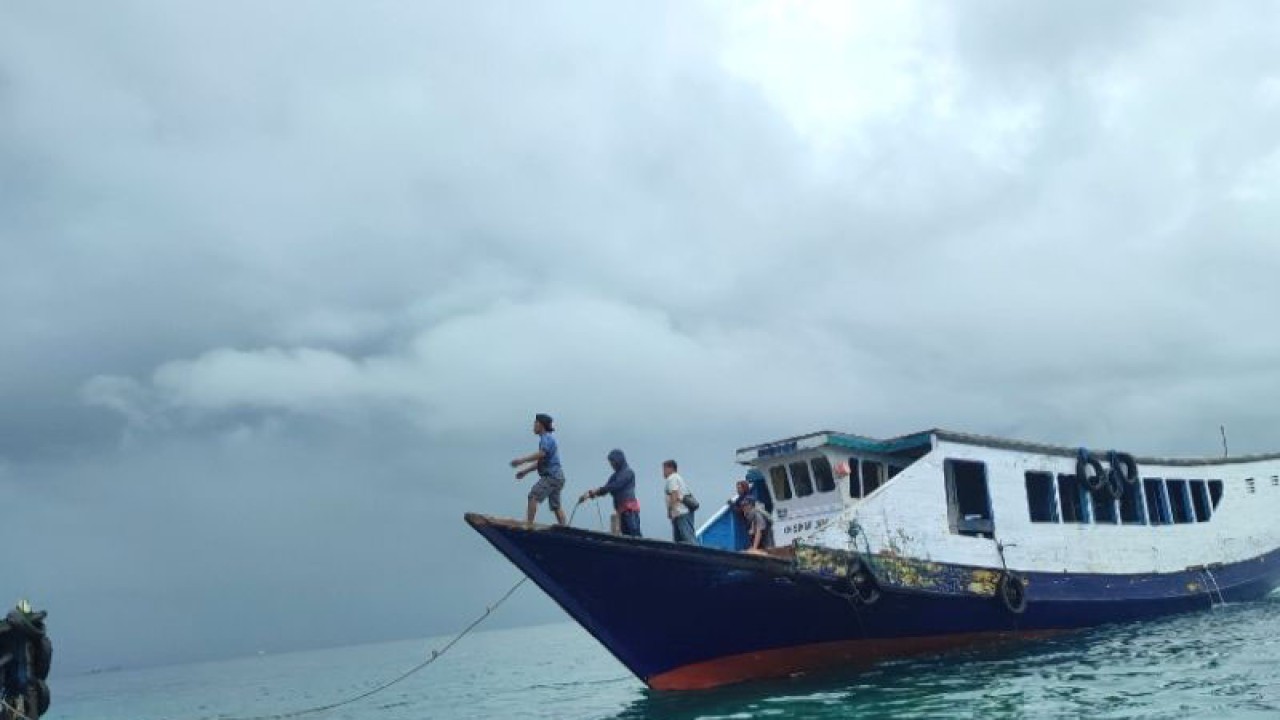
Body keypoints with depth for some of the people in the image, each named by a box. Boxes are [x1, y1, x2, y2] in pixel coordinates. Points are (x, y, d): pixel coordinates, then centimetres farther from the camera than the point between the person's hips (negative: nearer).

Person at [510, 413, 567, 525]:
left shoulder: (547, 438, -8)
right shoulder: (547, 438, 21)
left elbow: (541, 454, -26)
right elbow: (540, 461, 25)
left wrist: (522, 460, -26)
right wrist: (525, 471, 21)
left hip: (551, 476, -10)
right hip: (557, 476, 10)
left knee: (533, 496, -17)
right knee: (556, 506, 12)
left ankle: (528, 524, -22)